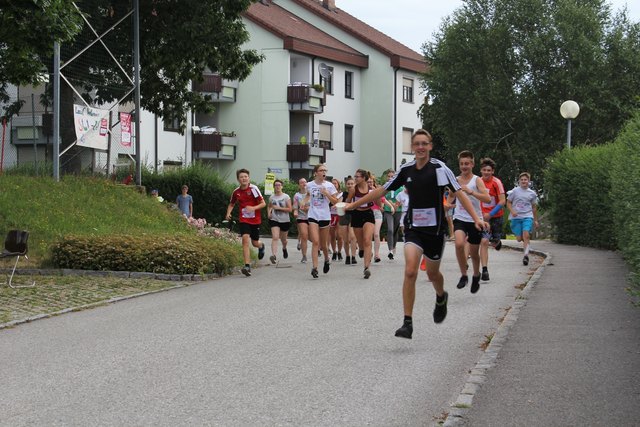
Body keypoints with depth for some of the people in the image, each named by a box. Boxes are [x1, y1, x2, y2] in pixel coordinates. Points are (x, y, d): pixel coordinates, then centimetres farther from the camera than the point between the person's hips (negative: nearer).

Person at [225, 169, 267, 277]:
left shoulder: (253, 189, -12)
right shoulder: (236, 192, 1)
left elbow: (263, 203, -11)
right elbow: (231, 204, 19)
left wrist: (253, 208, -27)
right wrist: (228, 213, 1)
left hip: (255, 220, -2)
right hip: (244, 220, 2)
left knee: (255, 243, 8)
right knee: (245, 238, -18)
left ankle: (261, 246, 49)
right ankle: (247, 266, -20)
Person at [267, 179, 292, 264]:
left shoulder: (286, 197, -6)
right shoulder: (271, 197, 4)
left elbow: (289, 209, -10)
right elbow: (269, 206, 23)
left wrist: (278, 208, -17)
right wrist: (269, 212, 3)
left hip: (285, 221, -1)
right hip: (274, 220, 1)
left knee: (283, 239, 15)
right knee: (275, 237, -19)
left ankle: (284, 248, 49)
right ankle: (273, 255, -30)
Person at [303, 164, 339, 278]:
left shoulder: (329, 186, -2)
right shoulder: (310, 185, 2)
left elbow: (335, 201, -2)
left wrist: (326, 194, -16)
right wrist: (305, 202, 5)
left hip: (325, 216, 0)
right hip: (313, 216, 0)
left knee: (323, 244, 10)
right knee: (315, 242, -14)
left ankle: (327, 260, 41)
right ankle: (315, 267, -17)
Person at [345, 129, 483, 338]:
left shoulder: (439, 168, -9)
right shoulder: (406, 169, 2)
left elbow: (459, 193, -12)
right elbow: (381, 190, 11)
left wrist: (476, 218, -24)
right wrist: (353, 205, 12)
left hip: (435, 228, -2)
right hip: (413, 228, 2)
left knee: (432, 274, 14)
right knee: (410, 271, -17)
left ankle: (441, 298, 51)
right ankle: (407, 323, -14)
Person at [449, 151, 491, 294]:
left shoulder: (477, 180, -6)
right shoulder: (455, 180, 6)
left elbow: (487, 198, -20)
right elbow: (451, 197, 25)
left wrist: (470, 191, -30)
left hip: (475, 220, -2)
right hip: (460, 218, 2)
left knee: (474, 252, 8)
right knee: (459, 244, -25)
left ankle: (476, 276, 37)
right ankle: (464, 275, -9)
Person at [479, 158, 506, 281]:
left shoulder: (496, 182, -13)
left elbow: (503, 201, -17)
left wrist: (491, 214, -24)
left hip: (496, 216, -1)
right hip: (483, 216, 1)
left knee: (494, 242, 11)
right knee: (484, 241, -15)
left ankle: (498, 242, 52)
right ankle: (485, 270, -14)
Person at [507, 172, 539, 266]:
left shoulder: (532, 193, 9)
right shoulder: (514, 191, 3)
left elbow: (534, 207, 18)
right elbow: (508, 203, 6)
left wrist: (535, 220, 19)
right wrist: (512, 211, -13)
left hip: (528, 217, 0)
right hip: (516, 217, 0)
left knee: (526, 235, -20)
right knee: (519, 239, 1)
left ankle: (526, 254, -22)